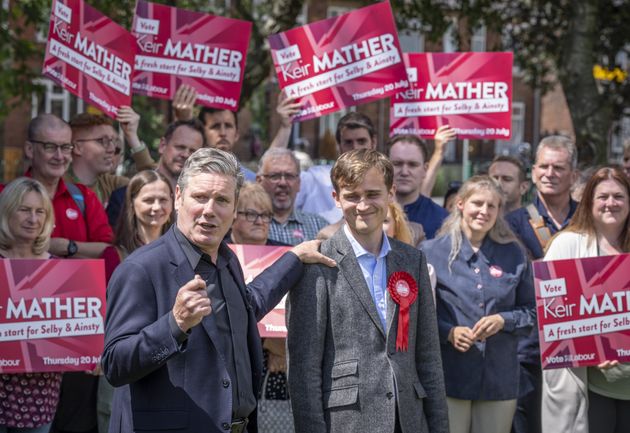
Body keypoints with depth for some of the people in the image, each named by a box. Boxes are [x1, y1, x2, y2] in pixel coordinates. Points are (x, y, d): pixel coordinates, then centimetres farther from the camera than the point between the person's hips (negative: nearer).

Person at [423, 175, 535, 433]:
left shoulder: (514, 254, 9)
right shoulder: (432, 252, 1)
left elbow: (531, 311, 11)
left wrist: (503, 320, -8)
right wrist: (449, 332, -15)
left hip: (500, 380, 2)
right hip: (449, 377, -2)